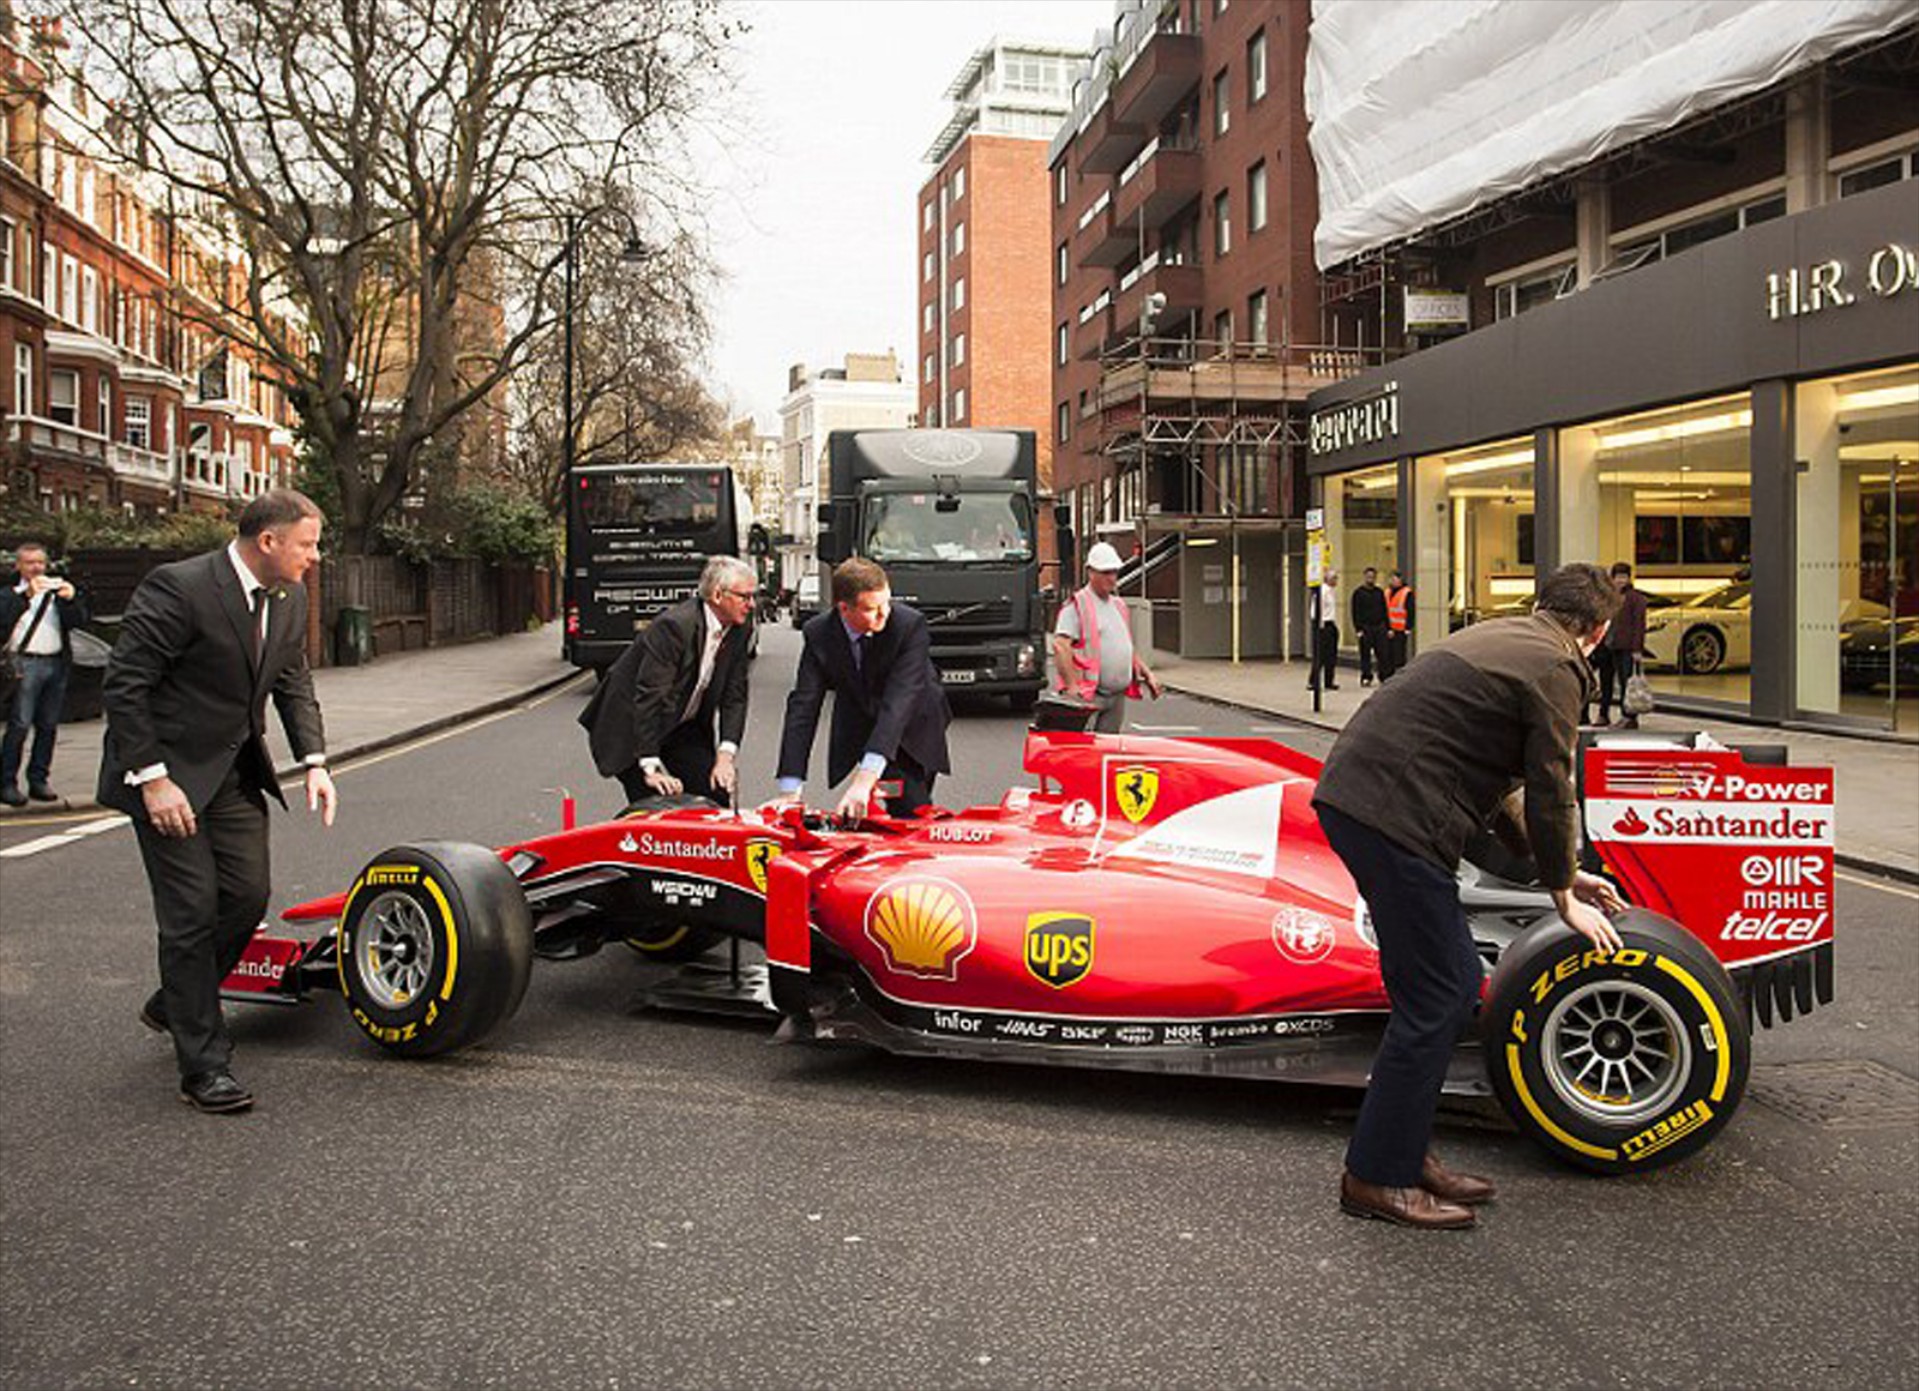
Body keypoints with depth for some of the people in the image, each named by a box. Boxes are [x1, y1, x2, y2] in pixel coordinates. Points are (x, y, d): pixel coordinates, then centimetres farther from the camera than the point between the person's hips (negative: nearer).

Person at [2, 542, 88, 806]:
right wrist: (27, 594, -24)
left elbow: (78, 620, 6)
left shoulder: (57, 589, 15)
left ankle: (39, 781, 13)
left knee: (48, 725, 7)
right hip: (24, 663, -4)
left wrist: (70, 599, -12)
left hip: (56, 663, 4)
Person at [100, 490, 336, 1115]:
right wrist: (152, 779, -21)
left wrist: (314, 761, 0)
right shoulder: (178, 589, -20)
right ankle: (204, 1067, 6)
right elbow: (124, 685, -18)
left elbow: (294, 684, 13)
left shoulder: (289, 600, 3)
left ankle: (173, 1003, 31)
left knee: (249, 894, 5)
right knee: (192, 911, -5)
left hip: (235, 773, 7)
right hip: (169, 773, -7)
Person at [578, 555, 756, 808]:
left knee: (718, 793, -3)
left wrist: (725, 755, -14)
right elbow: (649, 697, -29)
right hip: (630, 728, -7)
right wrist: (651, 768, -31)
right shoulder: (674, 626, -27)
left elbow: (734, 696, -2)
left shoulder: (737, 630, -6)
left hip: (683, 728, 7)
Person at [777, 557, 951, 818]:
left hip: (913, 730, -1)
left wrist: (865, 779, -50)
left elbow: (899, 701, -39)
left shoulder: (910, 625, -30)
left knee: (912, 814, -2)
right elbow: (803, 706, -22)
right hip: (858, 726, 1)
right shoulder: (818, 633, -21)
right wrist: (790, 792, -31)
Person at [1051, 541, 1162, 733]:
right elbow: (1060, 646, -18)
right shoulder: (1077, 605, -7)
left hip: (1118, 696, 8)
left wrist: (1147, 674, 18)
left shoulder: (1119, 605, 20)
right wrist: (1072, 686, -24)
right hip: (1088, 696, -8)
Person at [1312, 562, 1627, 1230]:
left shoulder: (1498, 635, 23)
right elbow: (1550, 795, -2)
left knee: (1451, 983, 14)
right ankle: (1377, 1176, 5)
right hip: (1395, 815, -9)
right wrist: (1564, 897, 14)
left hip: (1353, 792, 9)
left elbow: (1495, 776, 29)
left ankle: (1404, 1152, 22)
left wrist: (1562, 870, 33)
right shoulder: (1556, 670, -4)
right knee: (1436, 997, -2)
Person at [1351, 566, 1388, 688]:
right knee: (1365, 654, 1)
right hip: (1365, 628, -3)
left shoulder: (1379, 592, 12)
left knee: (1382, 654, 1)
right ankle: (1366, 677, 7)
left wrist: (1387, 627, 9)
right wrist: (1358, 629, -11)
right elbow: (1355, 613, -3)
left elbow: (1384, 610, 17)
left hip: (1379, 627, 3)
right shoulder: (1358, 593, 0)